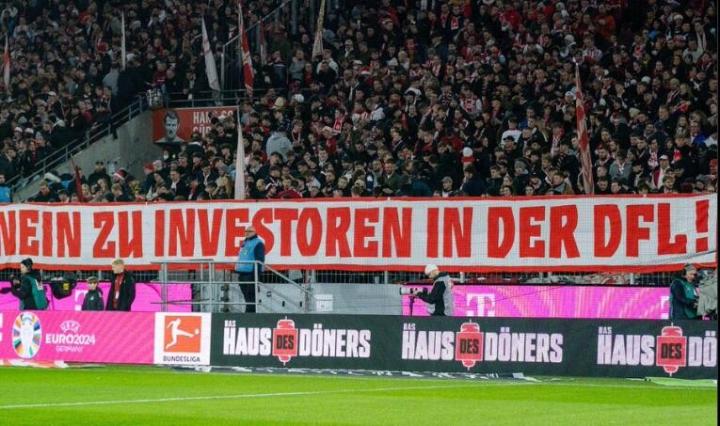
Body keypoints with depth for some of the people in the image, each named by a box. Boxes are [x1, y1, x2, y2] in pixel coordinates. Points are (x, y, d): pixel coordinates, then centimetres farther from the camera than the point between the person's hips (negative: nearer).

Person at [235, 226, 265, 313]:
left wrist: (256, 271, -20)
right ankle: (250, 312, 17)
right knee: (246, 295, 12)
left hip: (251, 273, -9)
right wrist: (239, 271, 24)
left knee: (250, 296, -9)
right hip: (243, 273, 9)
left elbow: (260, 259, -14)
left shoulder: (258, 243, -8)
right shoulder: (245, 242, 20)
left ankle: (250, 312, -11)